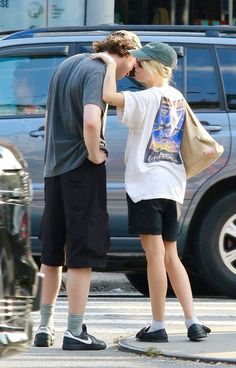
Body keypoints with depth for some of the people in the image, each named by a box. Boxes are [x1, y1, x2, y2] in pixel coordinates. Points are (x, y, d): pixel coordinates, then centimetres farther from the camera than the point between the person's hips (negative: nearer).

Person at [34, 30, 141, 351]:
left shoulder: (67, 65, 14)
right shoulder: (98, 72, -14)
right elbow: (91, 121, -30)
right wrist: (95, 154, -15)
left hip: (54, 168, 8)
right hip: (82, 168, -8)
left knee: (51, 252, 15)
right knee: (83, 253, -4)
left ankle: (45, 327, 19)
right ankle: (75, 332, -5)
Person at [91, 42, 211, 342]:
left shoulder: (148, 98, -11)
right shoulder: (178, 99, 14)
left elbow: (109, 96, -26)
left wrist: (110, 63, -13)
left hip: (147, 183, -8)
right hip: (173, 186, 8)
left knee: (155, 254, -5)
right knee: (171, 257, 12)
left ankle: (157, 326, -2)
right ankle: (192, 323, 4)